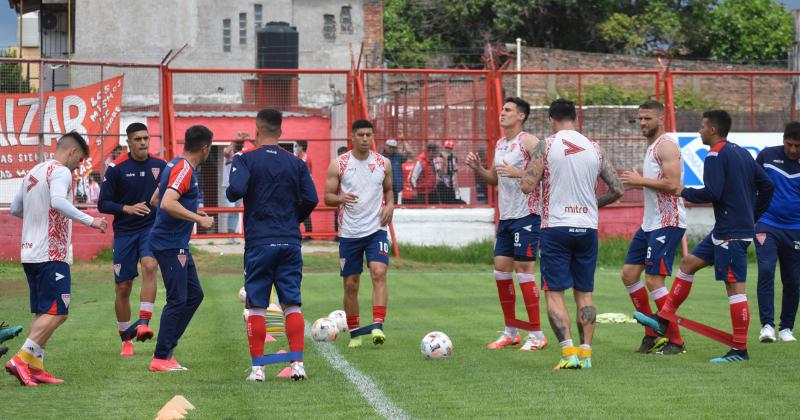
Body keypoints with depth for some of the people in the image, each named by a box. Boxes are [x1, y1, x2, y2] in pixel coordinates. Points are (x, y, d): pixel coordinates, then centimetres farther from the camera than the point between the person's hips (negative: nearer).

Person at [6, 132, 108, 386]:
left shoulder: (33, 172, 19)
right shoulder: (60, 172, -8)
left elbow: (15, 209, 26)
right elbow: (58, 201, -28)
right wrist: (90, 221, -26)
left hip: (30, 253, 9)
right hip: (52, 254, -9)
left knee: (42, 313, 11)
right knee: (57, 313, -9)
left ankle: (35, 368, 6)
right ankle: (21, 360, -16)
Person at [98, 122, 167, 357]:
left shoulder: (160, 166, 3)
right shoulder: (116, 168, -3)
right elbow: (103, 204, -2)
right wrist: (127, 208, -17)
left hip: (152, 227, 0)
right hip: (125, 232, 0)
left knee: (149, 266, -29)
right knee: (123, 287, 2)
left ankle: (143, 323, -31)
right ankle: (126, 339, 17)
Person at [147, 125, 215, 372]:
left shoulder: (176, 165, 14)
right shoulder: (184, 169, -17)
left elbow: (155, 200, 23)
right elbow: (167, 204, -29)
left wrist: (193, 212, 23)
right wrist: (198, 219, -23)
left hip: (178, 245, 10)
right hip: (171, 245, -10)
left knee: (194, 295, 13)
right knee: (177, 300, -7)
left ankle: (166, 349, 16)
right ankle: (161, 358, -3)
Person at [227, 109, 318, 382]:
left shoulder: (245, 159, -3)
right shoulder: (296, 163, 6)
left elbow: (236, 190, -19)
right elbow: (311, 199, 0)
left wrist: (230, 193, 4)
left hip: (258, 242, -2)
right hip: (290, 242, 2)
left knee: (256, 307, 3)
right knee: (292, 304, 5)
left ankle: (257, 367, 3)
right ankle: (297, 363, 0)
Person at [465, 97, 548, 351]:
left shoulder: (528, 141, -9)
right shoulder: (500, 144, 16)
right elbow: (494, 179, 25)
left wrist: (517, 173, -23)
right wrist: (477, 169, 8)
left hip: (526, 215, -8)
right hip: (505, 216, 8)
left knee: (524, 269, -8)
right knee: (501, 269, 7)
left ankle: (536, 335, -2)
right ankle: (510, 332, 16)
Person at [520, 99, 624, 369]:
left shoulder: (545, 146, -5)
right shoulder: (594, 148, 8)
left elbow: (527, 186, -10)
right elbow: (617, 190, 8)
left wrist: (528, 172, 12)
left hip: (556, 228, -4)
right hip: (588, 227, 4)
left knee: (554, 293, -1)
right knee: (584, 293, 12)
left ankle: (568, 351, -14)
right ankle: (586, 352, 8)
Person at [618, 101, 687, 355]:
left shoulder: (666, 145, -13)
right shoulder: (651, 146, 19)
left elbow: (672, 184, -23)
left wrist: (641, 180, -14)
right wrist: (636, 183, 10)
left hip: (667, 224, -11)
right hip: (650, 223, 11)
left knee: (653, 279, -12)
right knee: (629, 274, 10)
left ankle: (675, 341, -4)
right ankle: (652, 334, 17)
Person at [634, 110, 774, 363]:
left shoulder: (716, 155, -12)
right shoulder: (742, 153, 15)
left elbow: (712, 193, -21)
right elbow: (766, 185, 15)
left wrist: (685, 192, -5)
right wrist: (753, 216, 21)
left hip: (731, 233, -10)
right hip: (723, 231, 10)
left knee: (734, 287, -8)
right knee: (689, 262, 16)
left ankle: (740, 351, -7)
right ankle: (663, 319, 19)